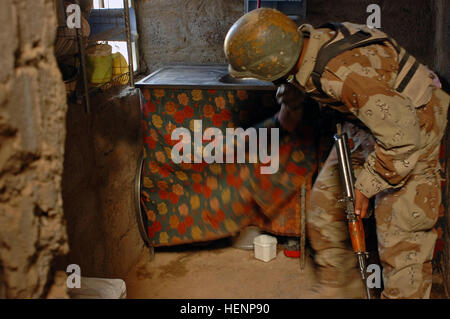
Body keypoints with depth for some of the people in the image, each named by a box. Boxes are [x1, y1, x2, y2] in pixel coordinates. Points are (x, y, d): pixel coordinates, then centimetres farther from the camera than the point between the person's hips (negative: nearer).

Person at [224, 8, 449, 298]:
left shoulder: (344, 73, -39)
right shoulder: (303, 47, -10)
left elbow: (402, 135, -35)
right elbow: (293, 84, 17)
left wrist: (366, 186, -24)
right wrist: (289, 109, 37)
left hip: (411, 126, -8)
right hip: (368, 120, 9)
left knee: (400, 230, -9)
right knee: (327, 199, 11)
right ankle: (335, 288, 28)